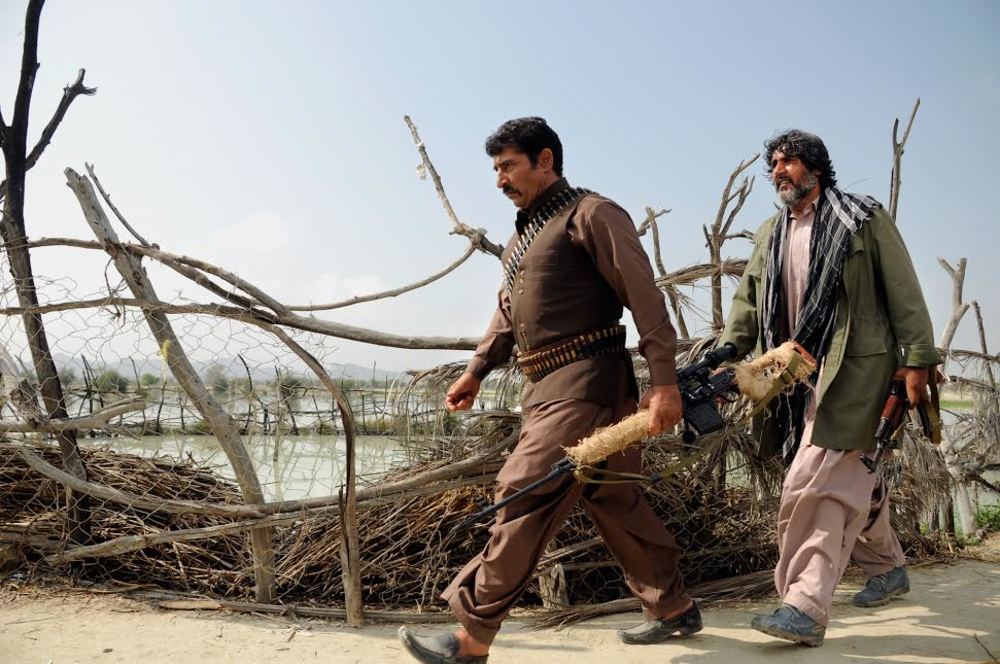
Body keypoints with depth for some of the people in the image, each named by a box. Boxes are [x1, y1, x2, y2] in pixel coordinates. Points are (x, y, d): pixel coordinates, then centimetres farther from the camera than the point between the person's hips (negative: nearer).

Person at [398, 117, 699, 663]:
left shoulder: (592, 214, -7)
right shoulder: (522, 234, 20)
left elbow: (644, 298, -13)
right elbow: (508, 312, 26)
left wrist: (663, 381, -19)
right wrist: (477, 370, 16)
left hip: (584, 382, -9)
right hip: (545, 386, 9)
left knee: (525, 497, -12)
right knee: (614, 500, 15)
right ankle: (673, 608, 28)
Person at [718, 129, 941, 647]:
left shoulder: (863, 219, 3)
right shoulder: (769, 236, 18)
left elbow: (903, 292, -2)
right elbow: (747, 305, 13)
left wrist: (918, 358, -10)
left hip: (855, 369, -6)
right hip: (799, 376, 6)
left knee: (812, 488, -16)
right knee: (850, 481, 16)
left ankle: (806, 607, -14)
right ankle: (888, 567, 37)